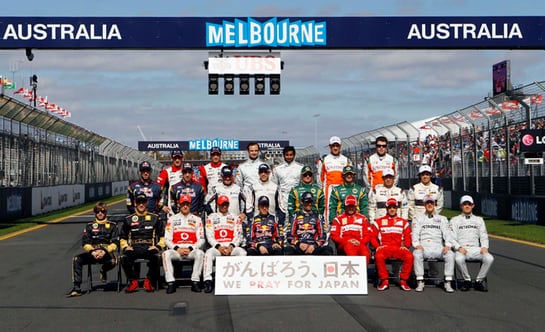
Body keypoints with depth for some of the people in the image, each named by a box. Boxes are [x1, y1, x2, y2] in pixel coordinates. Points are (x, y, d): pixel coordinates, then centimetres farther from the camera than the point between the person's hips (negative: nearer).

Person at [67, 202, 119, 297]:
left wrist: (105, 251, -16)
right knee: (77, 259, -26)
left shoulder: (112, 225, 12)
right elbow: (85, 243, 8)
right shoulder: (90, 226, 17)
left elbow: (115, 242, 2)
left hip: (107, 252, -2)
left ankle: (103, 270, 2)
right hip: (92, 252, 2)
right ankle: (76, 288, -25)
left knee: (112, 262, -37)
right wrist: (92, 251, -13)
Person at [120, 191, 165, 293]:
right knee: (124, 257, -33)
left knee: (156, 257, -35)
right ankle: (133, 281, -10)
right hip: (133, 248, 1)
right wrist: (125, 247, 1)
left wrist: (158, 246, -3)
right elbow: (123, 238, 20)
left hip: (149, 248, -1)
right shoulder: (128, 219, 19)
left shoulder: (155, 218, 16)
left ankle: (149, 281, -12)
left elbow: (163, 236, 14)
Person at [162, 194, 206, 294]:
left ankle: (195, 282, -27)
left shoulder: (197, 219, 12)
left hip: (192, 250, 0)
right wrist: (177, 248, -11)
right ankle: (170, 283, -29)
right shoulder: (172, 219, 13)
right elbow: (167, 239, 6)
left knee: (200, 253, -34)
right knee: (166, 254, -32)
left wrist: (190, 248, -11)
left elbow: (201, 239, 5)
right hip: (176, 249, 0)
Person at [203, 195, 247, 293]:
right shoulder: (211, 217, 14)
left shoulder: (235, 218, 16)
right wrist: (218, 246, -12)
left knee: (242, 252, -31)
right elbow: (209, 236, 4)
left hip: (232, 246, 1)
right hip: (217, 246, -1)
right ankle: (208, 281, -38)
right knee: (209, 253, -34)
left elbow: (238, 236, 7)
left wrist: (231, 246, -12)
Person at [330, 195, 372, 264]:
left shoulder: (363, 218, 19)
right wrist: (347, 241, -8)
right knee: (350, 249, -39)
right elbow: (334, 235, 5)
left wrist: (360, 242, -6)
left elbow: (368, 234, 13)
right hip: (344, 244, -2)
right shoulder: (338, 219, 13)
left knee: (365, 252, -34)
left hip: (359, 243, 2)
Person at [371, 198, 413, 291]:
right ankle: (384, 281, -21)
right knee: (379, 256, -36)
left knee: (409, 256, -31)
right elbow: (373, 237, 11)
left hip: (399, 248, 1)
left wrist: (405, 246, -4)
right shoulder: (378, 222, 14)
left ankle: (403, 281, -15)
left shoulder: (404, 222, 18)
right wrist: (378, 246, -6)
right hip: (384, 248, -1)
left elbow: (408, 237, 15)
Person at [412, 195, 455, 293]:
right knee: (416, 254, -35)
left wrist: (448, 245, -11)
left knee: (450, 254, -30)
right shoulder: (418, 218, 19)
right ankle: (420, 282, -29)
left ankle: (448, 283, -24)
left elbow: (447, 233, 9)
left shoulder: (442, 219, 21)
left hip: (438, 248, 1)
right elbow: (415, 233, 6)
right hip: (423, 247, -1)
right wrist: (417, 244, -14)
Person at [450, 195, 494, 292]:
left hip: (475, 248, 2)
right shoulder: (455, 220, 16)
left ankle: (479, 281, -12)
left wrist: (484, 247, -6)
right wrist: (459, 247, -14)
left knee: (489, 258, -29)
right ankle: (467, 280, -14)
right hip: (461, 249, -2)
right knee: (459, 259, -38)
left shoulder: (479, 220, 24)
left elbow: (484, 236, 16)